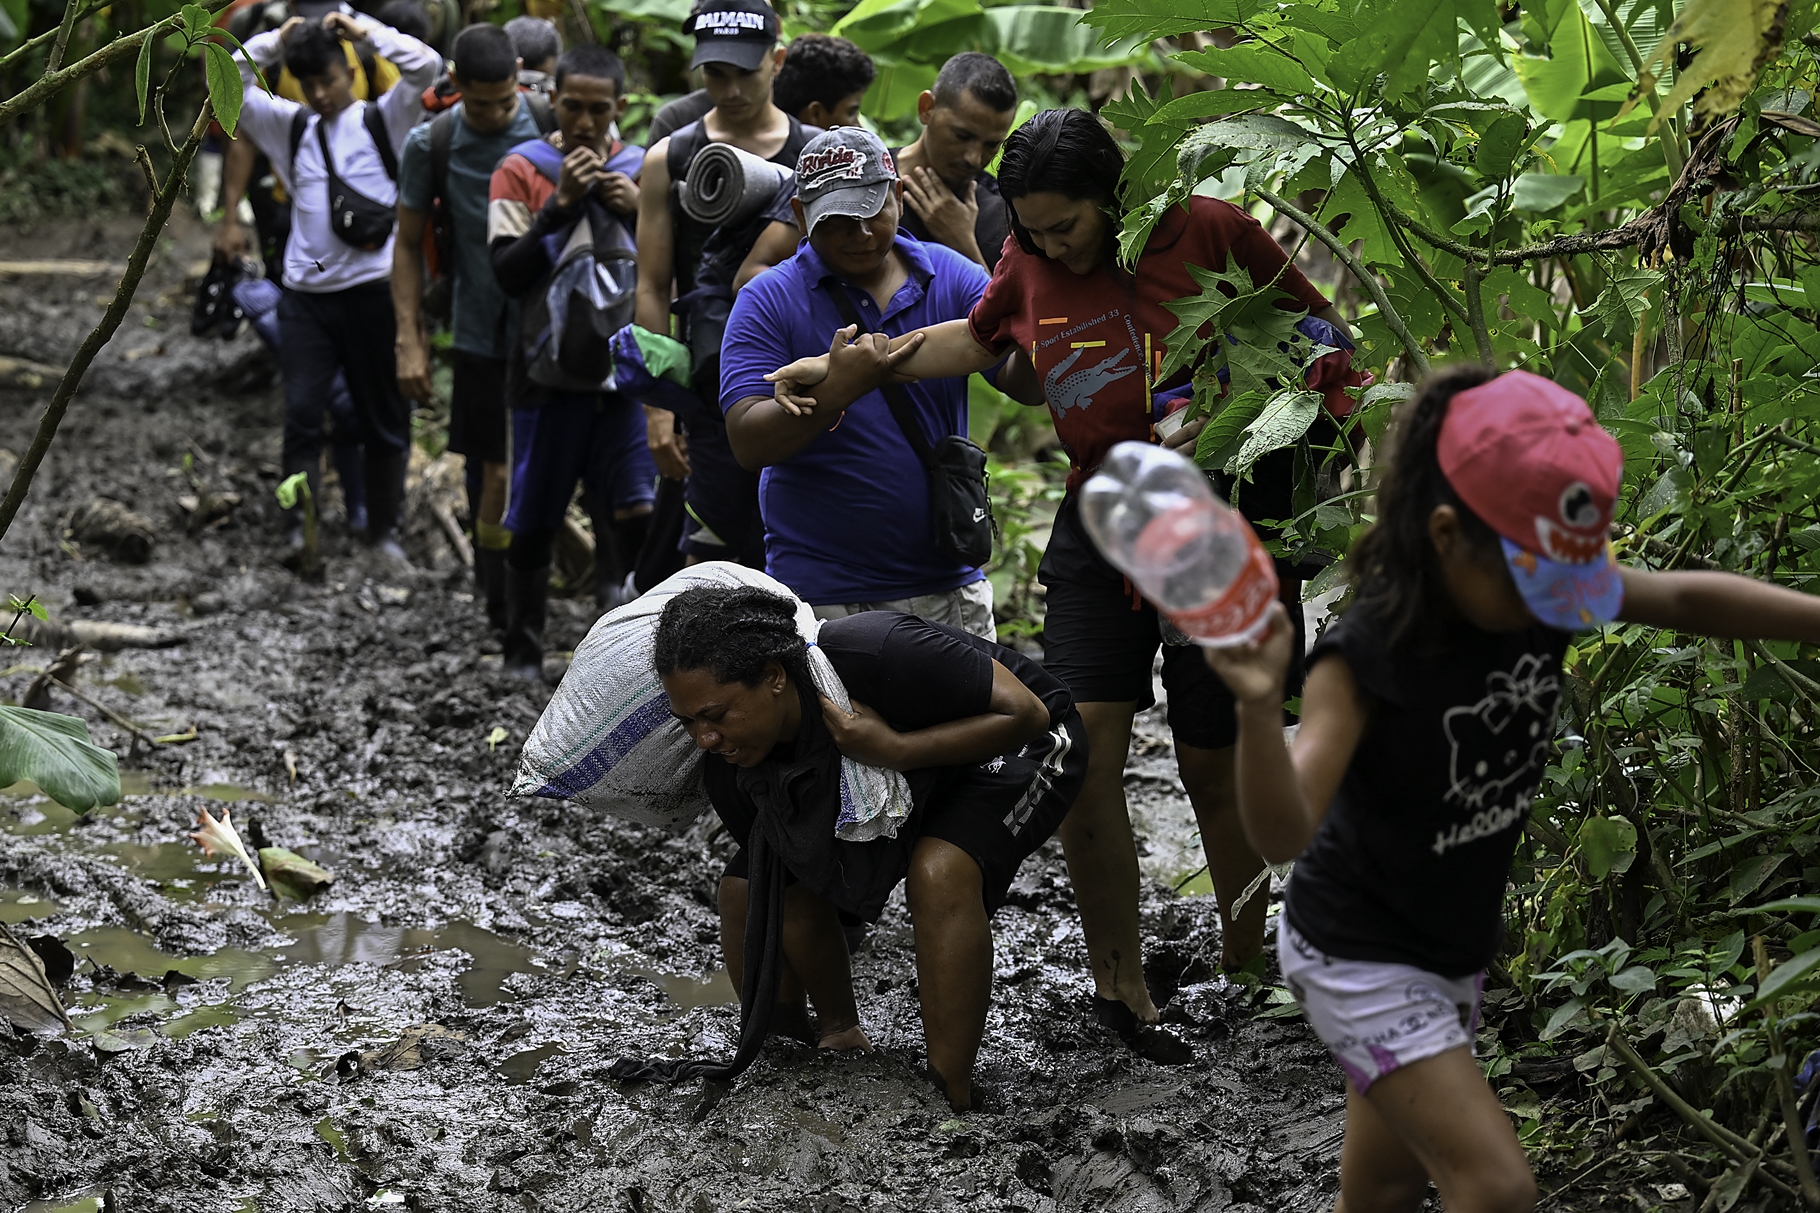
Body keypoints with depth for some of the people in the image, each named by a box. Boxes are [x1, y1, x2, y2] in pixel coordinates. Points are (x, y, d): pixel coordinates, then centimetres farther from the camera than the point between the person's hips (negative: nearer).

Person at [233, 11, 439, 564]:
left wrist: (365, 30, -5)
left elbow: (425, 66, -10)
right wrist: (275, 41, 3)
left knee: (385, 417, 7)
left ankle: (384, 528, 20)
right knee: (301, 411, -8)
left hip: (372, 287, -2)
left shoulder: (382, 120, 3)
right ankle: (301, 524, -4)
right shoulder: (290, 126, 11)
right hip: (306, 292, 2)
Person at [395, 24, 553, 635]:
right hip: (483, 333, 0)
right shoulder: (432, 145, -3)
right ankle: (501, 609, 14)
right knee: (497, 474, 1)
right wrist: (409, 342, -1)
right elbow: (408, 243, 5)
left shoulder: (555, 126, -3)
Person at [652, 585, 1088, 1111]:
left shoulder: (876, 654, -39)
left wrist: (894, 750, -39)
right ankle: (839, 1036, 19)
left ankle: (950, 1099, -25)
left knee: (938, 871, -33)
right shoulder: (732, 758, -19)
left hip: (1016, 748, -6)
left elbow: (1025, 712, -30)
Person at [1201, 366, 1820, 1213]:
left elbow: (1688, 602, 1)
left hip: (1457, 945, 7)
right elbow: (1283, 834, -40)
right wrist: (1259, 706, -58)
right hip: (1357, 955, -7)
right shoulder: (1369, 654, -30)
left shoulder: (1541, 586, -11)